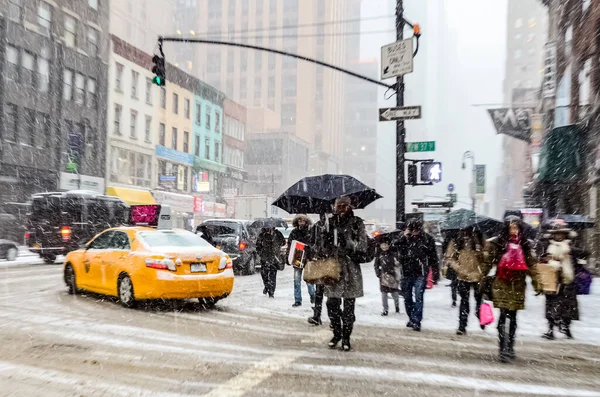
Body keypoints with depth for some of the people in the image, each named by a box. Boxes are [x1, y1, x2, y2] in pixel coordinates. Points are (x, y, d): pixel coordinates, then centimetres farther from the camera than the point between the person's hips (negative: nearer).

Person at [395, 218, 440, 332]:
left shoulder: (428, 239, -4)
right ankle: (411, 318, 29)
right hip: (406, 273, 3)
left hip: (420, 274, -3)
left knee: (418, 297, -11)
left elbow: (434, 258, 1)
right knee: (407, 298, 12)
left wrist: (435, 276, 1)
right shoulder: (404, 239, 3)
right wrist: (404, 237, -15)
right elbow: (397, 250, -9)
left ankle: (416, 321, -7)